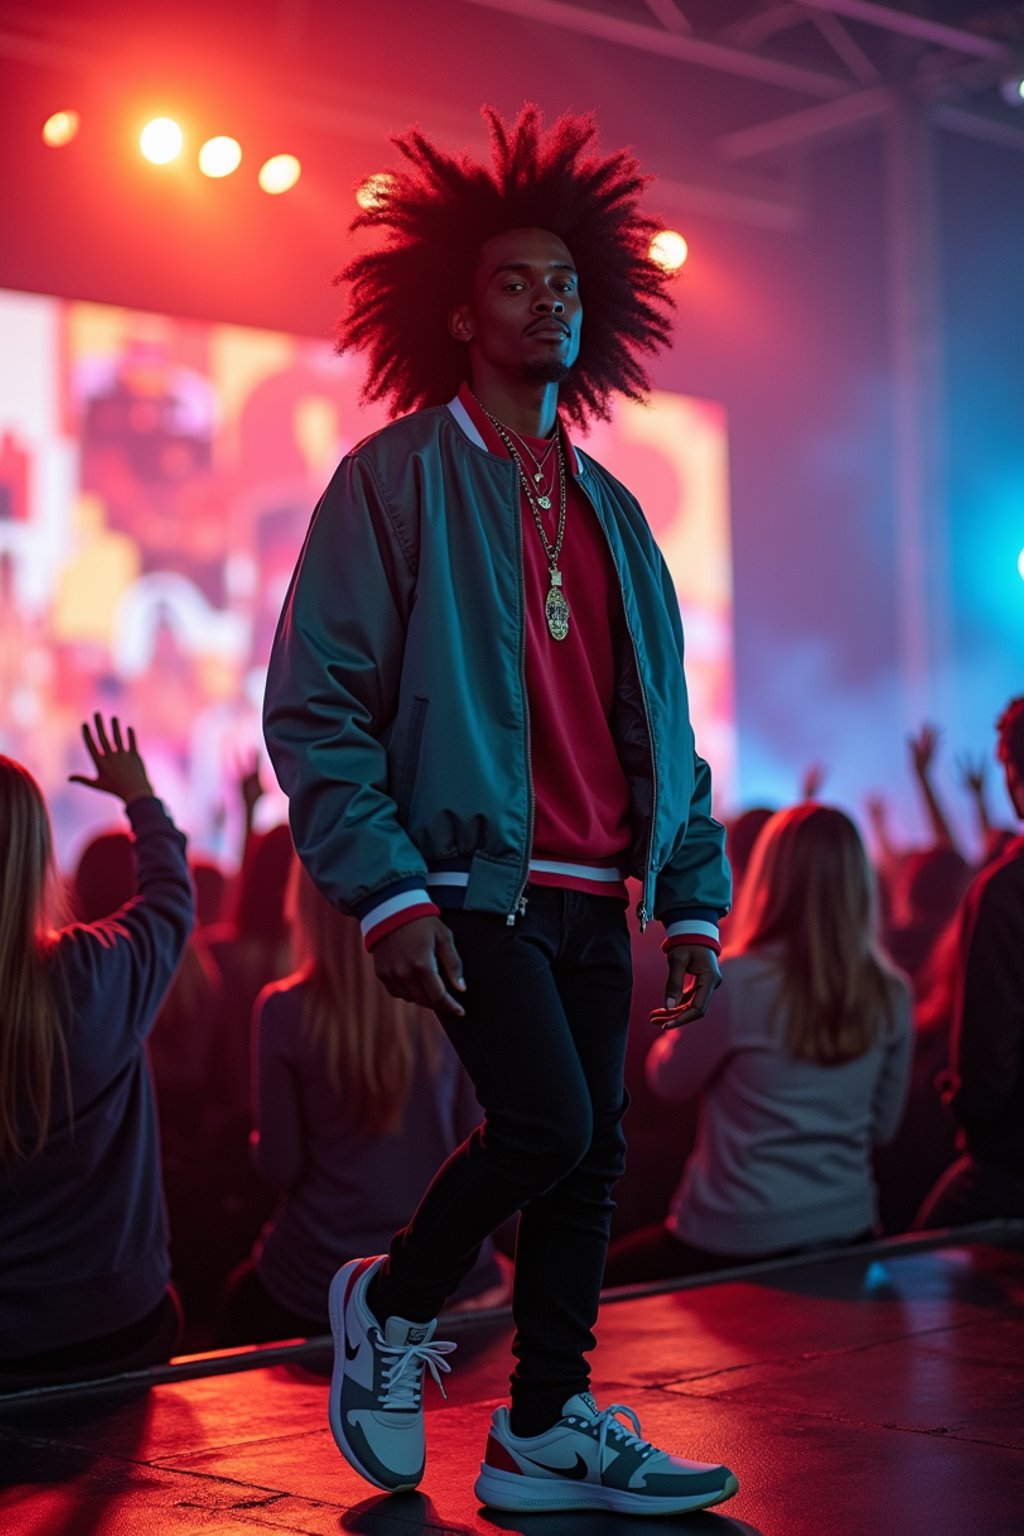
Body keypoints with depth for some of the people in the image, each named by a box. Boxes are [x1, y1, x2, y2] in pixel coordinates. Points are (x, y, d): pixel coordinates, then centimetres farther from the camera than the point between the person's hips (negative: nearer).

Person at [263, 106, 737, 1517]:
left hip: (592, 896, 6)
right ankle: (393, 1306, 11)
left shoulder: (608, 511, 18)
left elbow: (664, 722, 19)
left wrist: (694, 897, 10)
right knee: (548, 1125, -16)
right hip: (471, 876, -6)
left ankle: (547, 1428, 17)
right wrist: (386, 889, -16)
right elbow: (314, 704, -7)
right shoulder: (397, 477, -1)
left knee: (592, 1155, 4)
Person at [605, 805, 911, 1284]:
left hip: (735, 1243, -6)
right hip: (847, 1233, 6)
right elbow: (884, 1127, 8)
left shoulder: (737, 981, -18)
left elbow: (667, 1078, -1)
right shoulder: (891, 996, -4)